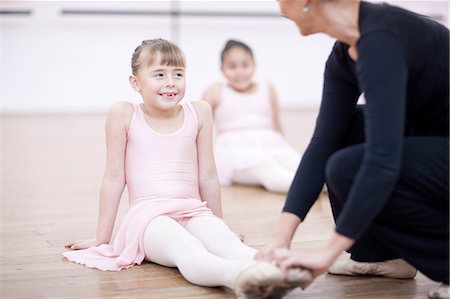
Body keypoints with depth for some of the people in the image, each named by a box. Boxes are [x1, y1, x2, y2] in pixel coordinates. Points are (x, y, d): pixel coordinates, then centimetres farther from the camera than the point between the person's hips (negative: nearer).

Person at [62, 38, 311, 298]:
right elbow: (114, 178, 4)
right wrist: (101, 239, 8)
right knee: (186, 247, -36)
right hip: (148, 215, -3)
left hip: (193, 212, 3)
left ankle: (269, 271, -59)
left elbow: (208, 175, 13)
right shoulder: (124, 115, 0)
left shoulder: (199, 112, 6)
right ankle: (239, 276, -65)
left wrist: (219, 225, 19)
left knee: (222, 238, -31)